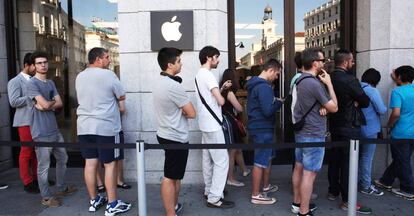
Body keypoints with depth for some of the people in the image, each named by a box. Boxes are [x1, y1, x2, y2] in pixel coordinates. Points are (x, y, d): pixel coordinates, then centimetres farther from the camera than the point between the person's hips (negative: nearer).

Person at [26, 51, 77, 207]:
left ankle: (62, 188, 36)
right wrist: (52, 101, 0)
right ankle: (46, 197, 15)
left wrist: (46, 105, -12)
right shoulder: (32, 83, -12)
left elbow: (60, 103, 4)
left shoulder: (50, 83, 13)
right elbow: (45, 104, -21)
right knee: (44, 166, 1)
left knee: (62, 159, 19)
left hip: (54, 129, 9)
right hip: (41, 132, -8)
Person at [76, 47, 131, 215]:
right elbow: (121, 96, -2)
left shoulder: (79, 77, 10)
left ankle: (94, 200, 23)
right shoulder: (108, 74, -10)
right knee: (110, 165, 1)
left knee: (90, 163, 11)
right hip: (106, 127, -6)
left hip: (85, 126, 7)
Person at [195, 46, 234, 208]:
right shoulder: (207, 74, -17)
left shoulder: (199, 74, 15)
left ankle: (209, 191, 27)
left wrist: (222, 88, 6)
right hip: (212, 125, -10)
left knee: (208, 159, 16)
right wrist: (222, 95, 0)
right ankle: (214, 198, 0)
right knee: (221, 161, -5)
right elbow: (221, 101, -22)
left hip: (205, 124, 10)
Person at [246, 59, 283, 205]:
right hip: (263, 129, -11)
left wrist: (275, 101, 6)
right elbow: (268, 110, -27)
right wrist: (279, 102, -10)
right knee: (260, 162, -1)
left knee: (268, 157, 22)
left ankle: (266, 186, 37)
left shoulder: (255, 84, 12)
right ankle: (256, 195, 9)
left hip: (260, 127, 11)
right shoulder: (264, 87, -21)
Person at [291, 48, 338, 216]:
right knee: (309, 173, -3)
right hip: (313, 135, -10)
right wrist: (329, 83, -6)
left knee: (299, 168, 16)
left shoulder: (300, 80, 9)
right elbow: (334, 108, -11)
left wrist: (321, 106, -6)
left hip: (300, 131, 10)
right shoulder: (314, 83, -20)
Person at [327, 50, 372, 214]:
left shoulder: (330, 78, 5)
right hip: (349, 126, -8)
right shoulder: (349, 79, -19)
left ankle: (333, 191, 28)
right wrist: (356, 102, 5)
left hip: (335, 125, 8)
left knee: (334, 159, 16)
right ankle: (347, 201, 6)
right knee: (348, 163, -1)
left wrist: (353, 101, -1)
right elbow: (365, 101, -13)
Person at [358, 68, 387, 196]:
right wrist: (384, 108, 5)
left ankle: (359, 181, 30)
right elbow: (382, 110, -15)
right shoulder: (372, 91, -16)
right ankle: (366, 186, 11)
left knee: (359, 156, 18)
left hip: (357, 128, 7)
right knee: (367, 158, 1)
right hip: (369, 130, -7)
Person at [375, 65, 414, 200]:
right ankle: (386, 181, 33)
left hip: (401, 134, -7)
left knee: (402, 162, 6)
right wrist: (396, 80, 38)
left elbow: (396, 113, -25)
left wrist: (389, 124, -8)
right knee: (398, 159, 18)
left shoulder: (397, 91, -17)